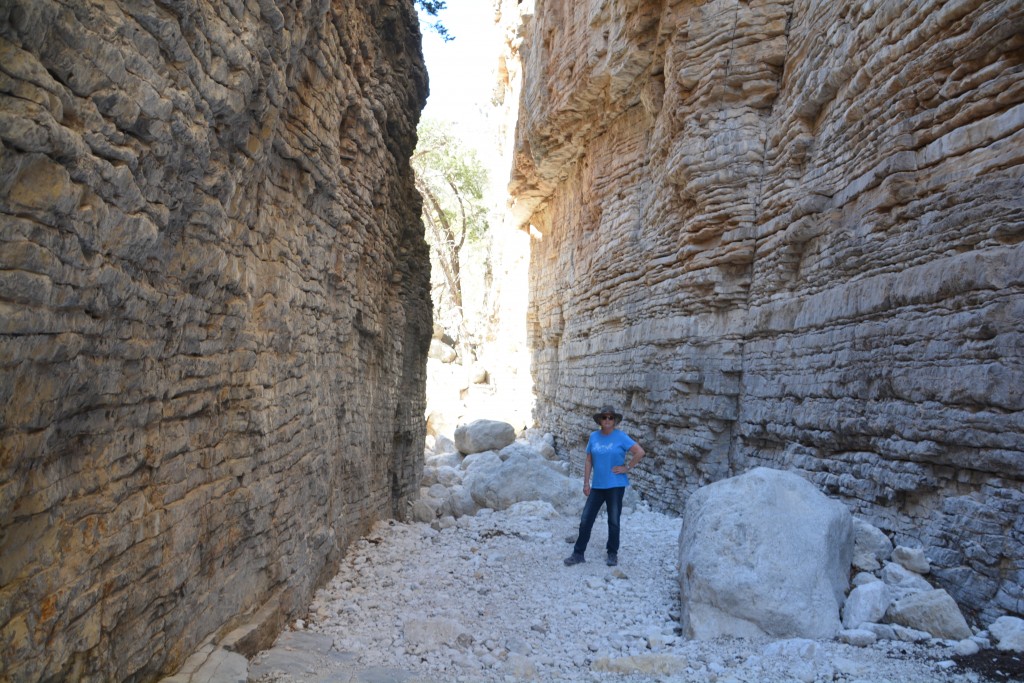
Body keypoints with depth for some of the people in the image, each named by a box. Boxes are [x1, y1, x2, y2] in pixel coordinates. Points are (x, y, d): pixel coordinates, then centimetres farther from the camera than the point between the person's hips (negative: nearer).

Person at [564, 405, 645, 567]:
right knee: (585, 520, 3)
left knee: (613, 521, 8)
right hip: (597, 486, 3)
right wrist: (586, 483, 3)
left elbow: (640, 452, -12)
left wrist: (626, 467, -10)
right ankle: (578, 553, 13)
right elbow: (588, 461, 7)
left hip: (615, 485, -3)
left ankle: (612, 554, 25)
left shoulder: (620, 436, -8)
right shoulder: (594, 436, 3)